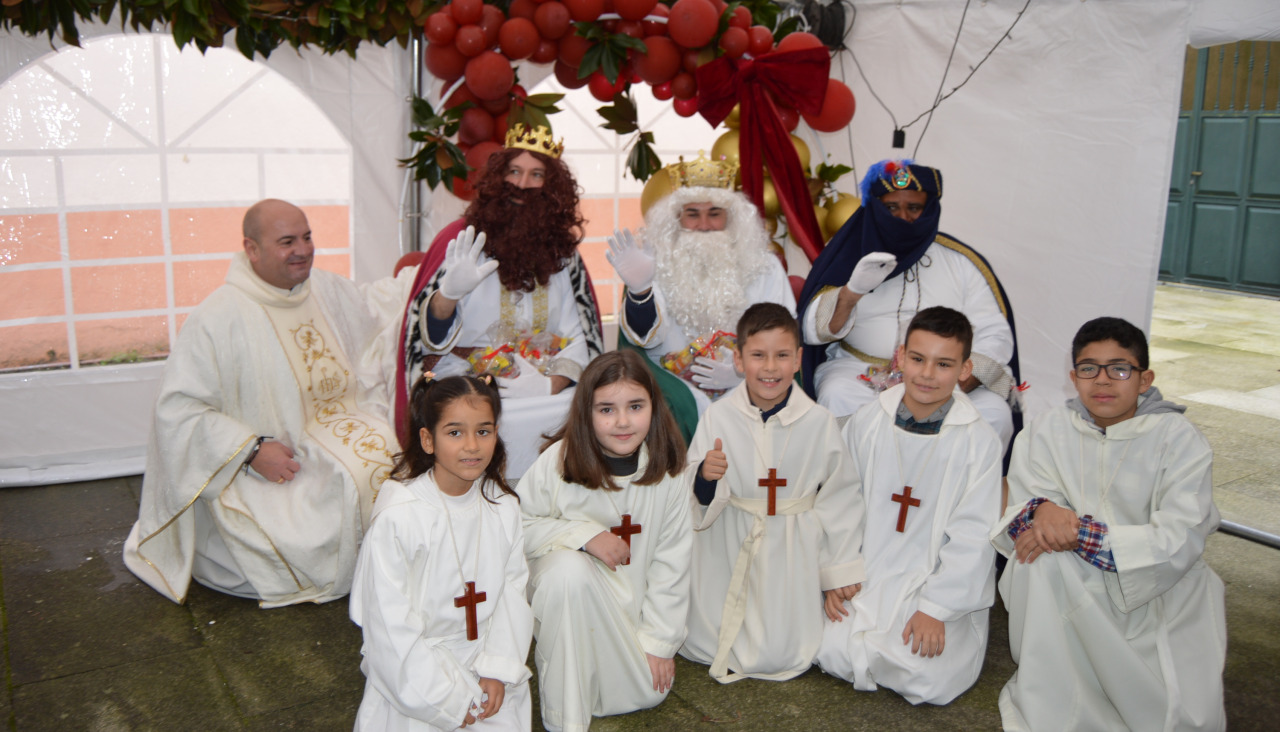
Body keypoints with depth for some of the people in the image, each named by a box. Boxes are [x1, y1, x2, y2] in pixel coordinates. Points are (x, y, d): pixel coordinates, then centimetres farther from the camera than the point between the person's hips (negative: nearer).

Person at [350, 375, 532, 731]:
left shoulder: (503, 505, -1)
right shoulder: (398, 515, -19)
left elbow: (512, 589, 1)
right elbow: (392, 625, -16)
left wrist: (498, 668, -10)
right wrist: (447, 698, -14)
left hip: (484, 658, 4)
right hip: (414, 672, -4)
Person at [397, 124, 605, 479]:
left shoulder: (562, 250, 13)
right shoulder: (463, 239, 4)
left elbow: (580, 338, 9)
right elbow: (429, 335, 0)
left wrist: (551, 383, -8)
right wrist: (449, 292, -20)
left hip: (546, 392, 3)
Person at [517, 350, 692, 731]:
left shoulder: (667, 468, -12)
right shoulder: (560, 461, -20)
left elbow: (671, 560, -7)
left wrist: (659, 641, -6)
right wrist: (585, 534, -28)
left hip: (631, 593, 3)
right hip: (569, 584, -2)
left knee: (645, 693, -9)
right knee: (569, 567, -36)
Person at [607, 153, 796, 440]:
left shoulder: (764, 267, 11)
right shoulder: (659, 263, 7)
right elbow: (644, 338, -5)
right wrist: (639, 289, -25)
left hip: (746, 386, 2)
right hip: (674, 381, -1)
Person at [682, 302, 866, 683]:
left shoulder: (819, 421, -12)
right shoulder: (717, 417, -10)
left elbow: (839, 496, -1)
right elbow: (703, 501, -4)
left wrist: (840, 569, 3)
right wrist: (705, 478, -28)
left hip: (792, 550, -1)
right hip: (730, 547, 1)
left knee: (780, 656, -3)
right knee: (700, 644, 5)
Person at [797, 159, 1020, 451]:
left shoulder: (962, 262, 9)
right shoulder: (849, 254, 7)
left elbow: (995, 337, 1)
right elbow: (813, 331, -1)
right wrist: (852, 291, -20)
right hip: (859, 370, -1)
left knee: (995, 412, -26)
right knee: (838, 397, -33)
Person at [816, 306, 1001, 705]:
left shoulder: (980, 441, -8)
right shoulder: (866, 422, -1)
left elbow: (972, 538, -8)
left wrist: (935, 609, -14)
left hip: (940, 585, -2)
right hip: (869, 575, 2)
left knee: (928, 679, -20)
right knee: (832, 653, -18)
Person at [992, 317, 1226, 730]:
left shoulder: (1178, 437, -11)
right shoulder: (1050, 431, -3)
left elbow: (1178, 543, -19)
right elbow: (1020, 503, -6)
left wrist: (1079, 534, -28)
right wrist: (1040, 510, -31)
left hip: (1161, 595, -1)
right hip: (1076, 593, 2)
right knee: (1041, 557, -30)